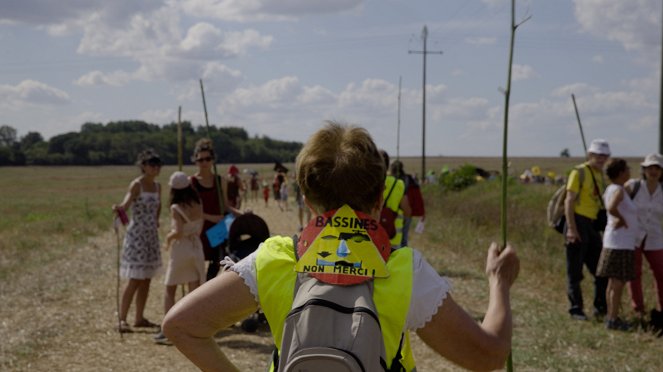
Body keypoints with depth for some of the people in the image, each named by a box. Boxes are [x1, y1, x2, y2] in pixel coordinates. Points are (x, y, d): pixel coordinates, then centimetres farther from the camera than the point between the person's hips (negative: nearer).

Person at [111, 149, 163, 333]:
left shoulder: (157, 186, 8)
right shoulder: (136, 185, -13)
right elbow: (126, 203, -31)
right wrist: (119, 208, -51)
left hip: (151, 236, 7)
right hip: (137, 236, -7)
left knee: (146, 280, 10)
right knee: (135, 280, -10)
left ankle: (139, 318, 19)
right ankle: (122, 319, -5)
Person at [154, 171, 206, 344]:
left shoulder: (176, 208, -15)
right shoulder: (198, 205, 1)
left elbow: (178, 232, -23)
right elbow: (199, 229, 6)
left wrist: (168, 237, -4)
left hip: (180, 248, -5)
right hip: (196, 248, 5)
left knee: (170, 291, 9)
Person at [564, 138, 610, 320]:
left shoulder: (601, 175, 16)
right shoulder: (579, 172, -7)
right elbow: (569, 201, -13)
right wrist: (571, 229, -20)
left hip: (592, 225, 8)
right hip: (578, 223, -8)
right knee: (575, 271, 0)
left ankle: (601, 308, 21)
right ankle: (576, 309, 8)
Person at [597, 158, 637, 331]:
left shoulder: (611, 189, 11)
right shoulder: (618, 190, -17)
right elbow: (611, 208, -36)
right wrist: (622, 219, -17)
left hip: (619, 241, 10)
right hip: (620, 242, -10)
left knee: (614, 282, 13)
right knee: (618, 283, -6)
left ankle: (610, 316, 19)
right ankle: (613, 319, -4)